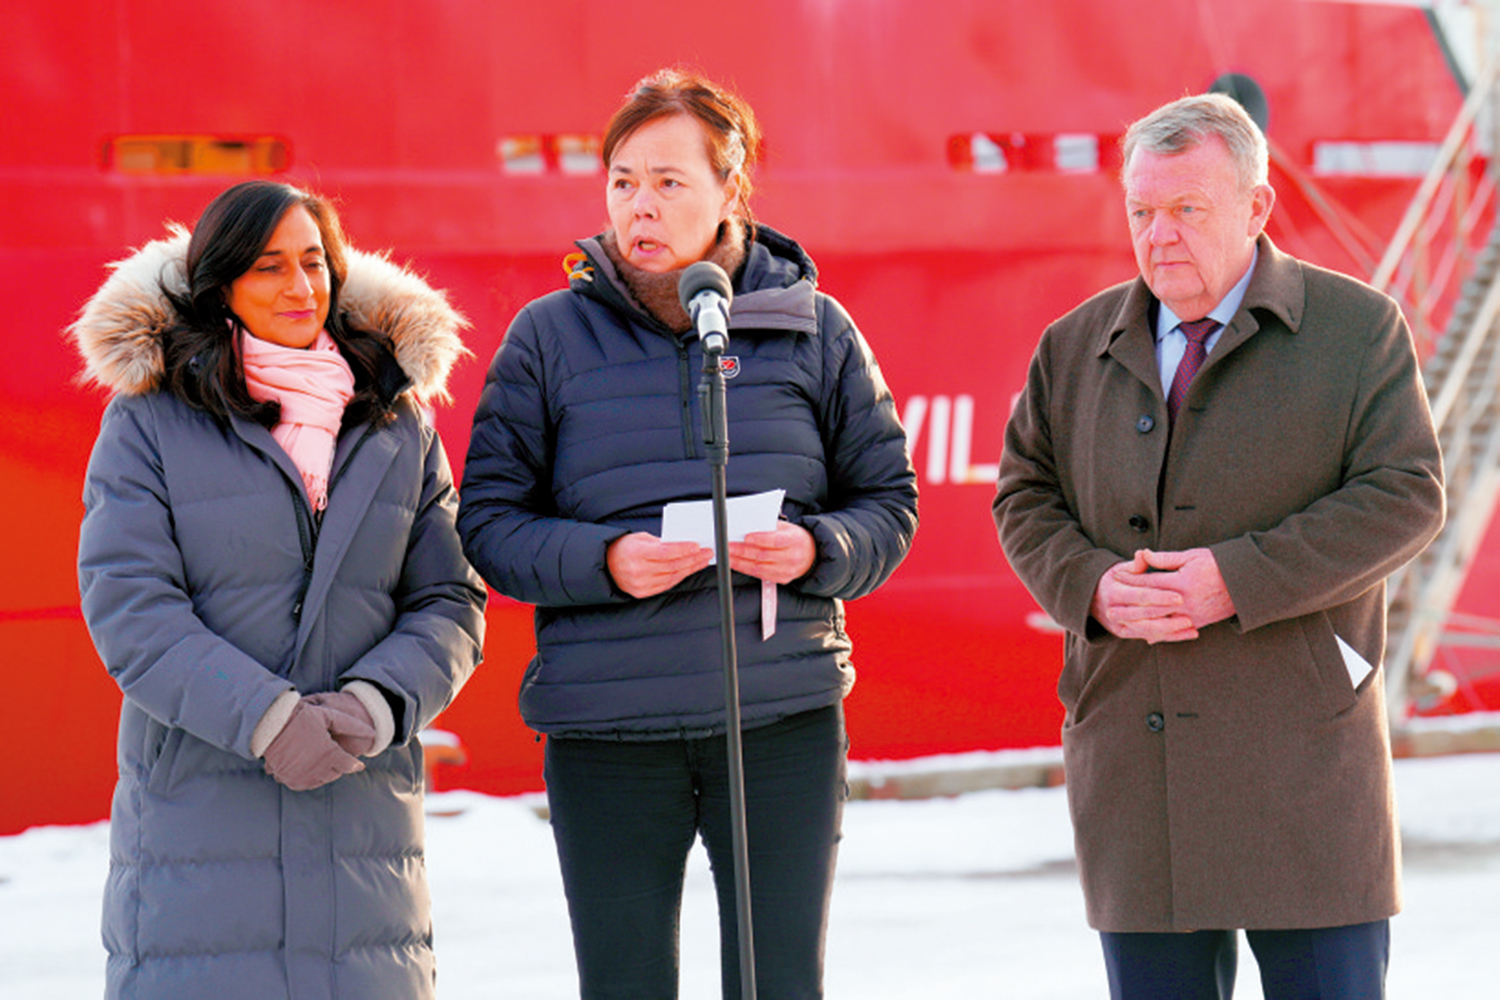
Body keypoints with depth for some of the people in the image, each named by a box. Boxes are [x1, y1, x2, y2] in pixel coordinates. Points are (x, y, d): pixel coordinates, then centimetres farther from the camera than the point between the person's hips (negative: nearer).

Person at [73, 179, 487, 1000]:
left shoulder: (398, 424, 12)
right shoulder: (149, 421, 1)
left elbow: (451, 602, 8)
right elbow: (128, 609, -7)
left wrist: (377, 702, -12)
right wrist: (265, 717, -18)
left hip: (364, 802, 3)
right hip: (196, 802, -3)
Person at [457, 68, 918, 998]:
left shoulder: (814, 329, 6)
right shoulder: (550, 336, 3)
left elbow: (890, 503, 9)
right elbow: (489, 521, 2)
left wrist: (815, 550, -13)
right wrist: (603, 562, -16)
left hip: (785, 715, 0)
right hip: (605, 731, 0)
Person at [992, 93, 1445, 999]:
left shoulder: (1358, 328, 0)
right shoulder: (1077, 347, 12)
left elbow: (1406, 496, -7)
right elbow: (1025, 498, 14)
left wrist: (1241, 578, -16)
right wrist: (1092, 587, -8)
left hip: (1300, 744, -3)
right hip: (1129, 745, 4)